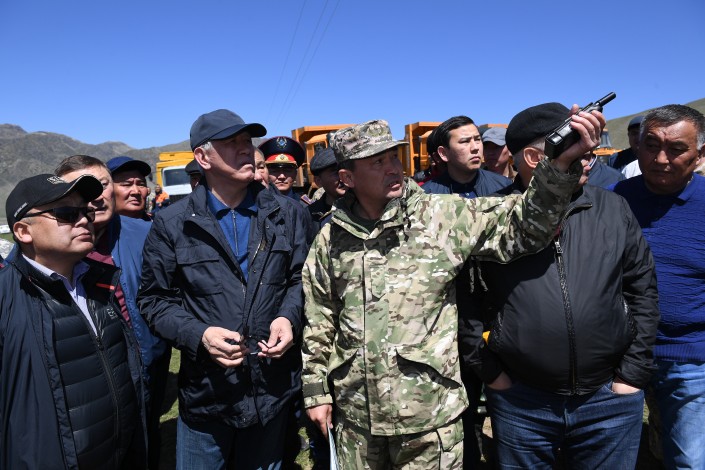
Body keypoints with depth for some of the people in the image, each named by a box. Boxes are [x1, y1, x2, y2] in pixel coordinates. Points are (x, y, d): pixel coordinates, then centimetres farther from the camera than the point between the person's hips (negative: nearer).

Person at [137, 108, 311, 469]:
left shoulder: (283, 213, 1)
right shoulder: (173, 224, -6)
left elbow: (300, 279, 8)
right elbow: (155, 300, -1)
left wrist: (288, 318, -10)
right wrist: (198, 334, -17)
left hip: (274, 388, 2)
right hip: (206, 393, -1)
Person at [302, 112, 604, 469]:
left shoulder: (442, 216, -7)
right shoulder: (331, 238, 0)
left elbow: (520, 226, -12)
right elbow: (319, 322, 6)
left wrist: (561, 164, -26)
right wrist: (316, 390, 8)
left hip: (428, 415, -2)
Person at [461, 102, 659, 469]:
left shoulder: (613, 209, 1)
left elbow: (642, 288, 6)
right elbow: (463, 298, -2)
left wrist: (634, 372, 3)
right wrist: (488, 370, -3)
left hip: (610, 401, 2)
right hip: (519, 402, -2)